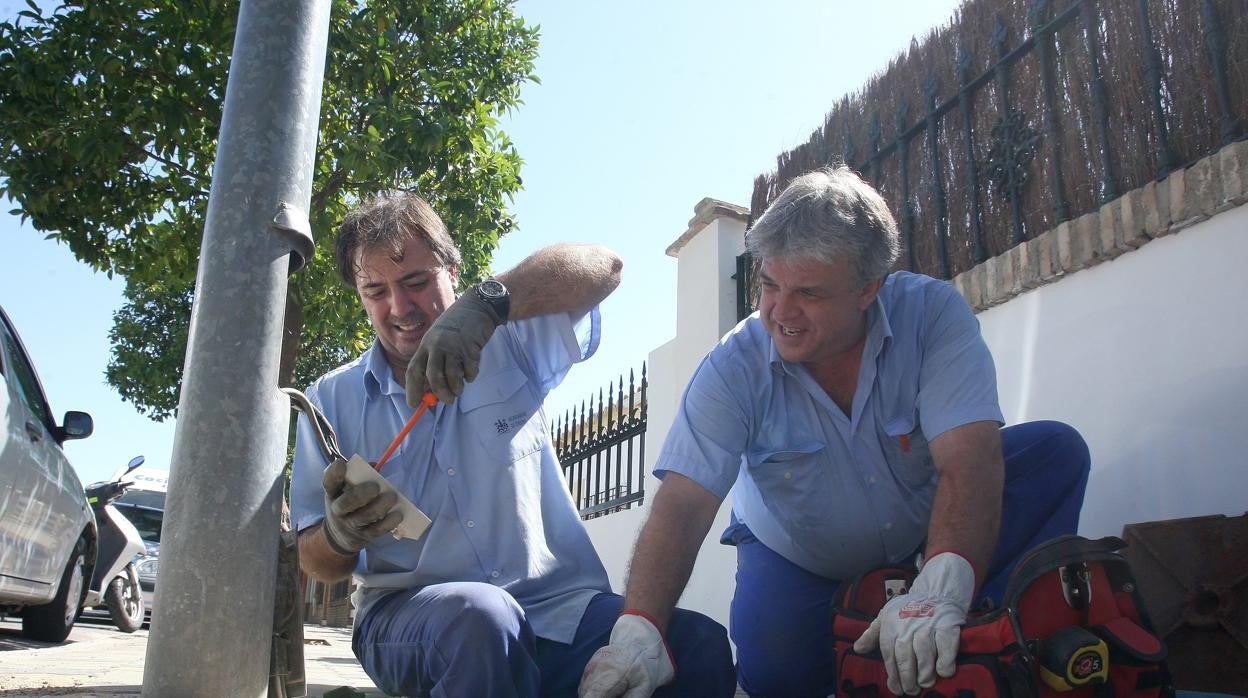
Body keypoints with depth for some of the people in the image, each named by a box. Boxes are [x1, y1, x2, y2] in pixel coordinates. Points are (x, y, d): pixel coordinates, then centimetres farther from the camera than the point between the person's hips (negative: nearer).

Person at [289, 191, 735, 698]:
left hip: (560, 606, 1)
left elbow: (603, 266, -8)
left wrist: (487, 302, -24)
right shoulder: (332, 400, 9)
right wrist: (340, 533, -18)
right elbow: (315, 560, 8)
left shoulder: (509, 345, 8)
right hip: (409, 613, 0)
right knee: (480, 617, -37)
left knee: (701, 646, -24)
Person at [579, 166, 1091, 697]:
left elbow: (968, 460, -34)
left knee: (1054, 450, -19)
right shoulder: (733, 368, -24)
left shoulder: (932, 314, -25)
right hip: (798, 562, 0)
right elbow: (681, 506, -30)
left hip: (927, 528, 1)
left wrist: (943, 586, -51)